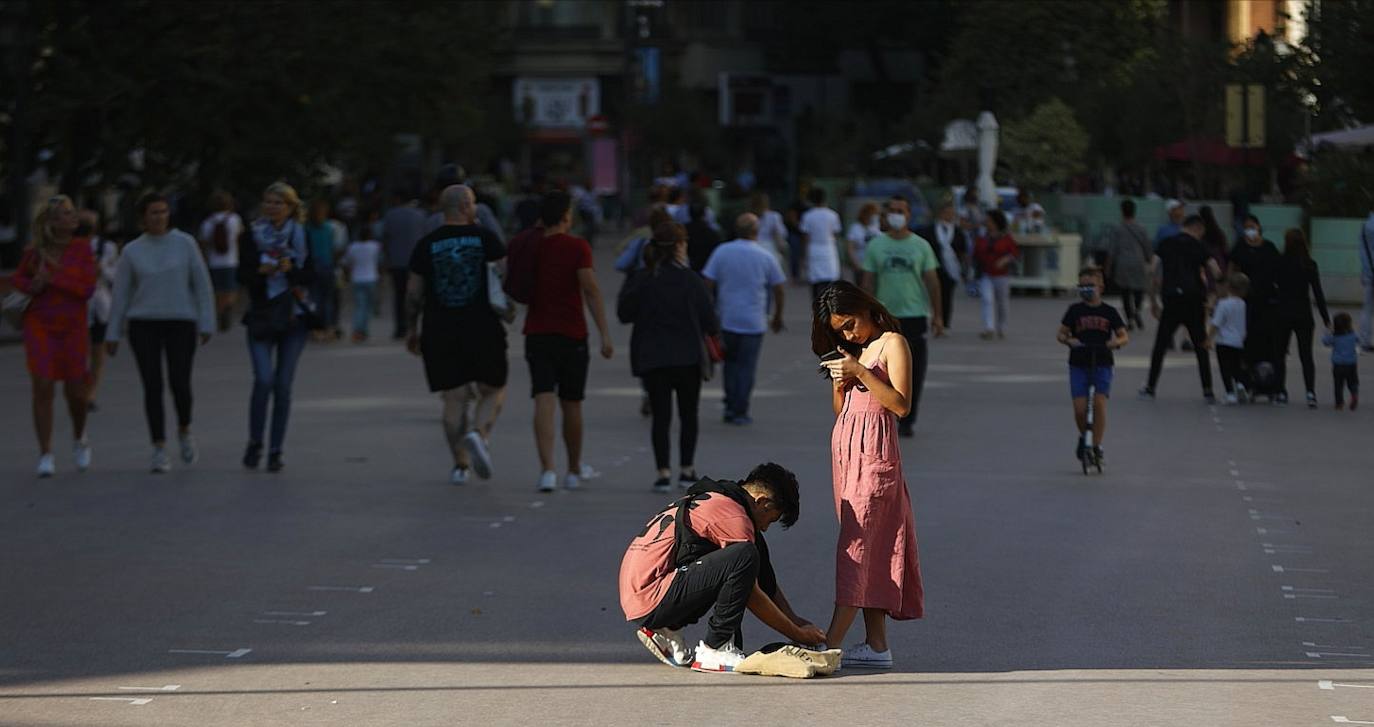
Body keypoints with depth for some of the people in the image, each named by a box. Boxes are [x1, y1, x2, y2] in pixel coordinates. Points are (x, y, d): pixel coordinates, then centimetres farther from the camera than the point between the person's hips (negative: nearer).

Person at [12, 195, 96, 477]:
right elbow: (18, 279, 13)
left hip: (73, 327, 0)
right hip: (40, 326, 0)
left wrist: (51, 280, -20)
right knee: (43, 387, -12)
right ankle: (45, 456, -7)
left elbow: (87, 289, -12)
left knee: (75, 391, 5)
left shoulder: (82, 248, -5)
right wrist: (31, 287, -10)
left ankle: (79, 438, 36)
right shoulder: (36, 250, -2)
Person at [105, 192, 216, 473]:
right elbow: (121, 295, 6)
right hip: (144, 325, 1)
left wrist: (207, 325, -7)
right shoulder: (132, 252, 2)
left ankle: (184, 431, 22)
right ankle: (160, 452, 0)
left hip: (180, 325, -1)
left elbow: (203, 285, -1)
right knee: (152, 388, -6)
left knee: (179, 385, -8)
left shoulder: (185, 243, -1)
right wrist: (112, 335, 4)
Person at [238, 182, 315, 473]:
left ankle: (276, 449, 8)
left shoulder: (301, 237, 4)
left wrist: (290, 269, -20)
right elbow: (243, 276, -1)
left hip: (292, 317, 1)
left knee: (283, 384, 0)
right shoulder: (252, 237, 4)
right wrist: (261, 271, -21)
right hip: (261, 317, -1)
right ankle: (255, 443, 2)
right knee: (264, 379, -14)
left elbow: (310, 277, -2)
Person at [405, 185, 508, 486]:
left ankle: (460, 465, 3)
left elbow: (413, 294, 4)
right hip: (483, 330, -2)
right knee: (493, 391, 12)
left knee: (455, 400, 7)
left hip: (440, 333, 2)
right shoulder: (485, 238, -1)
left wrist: (412, 331, 13)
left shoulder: (426, 245, 3)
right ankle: (479, 433, -16)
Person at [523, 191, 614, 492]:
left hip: (537, 333, 2)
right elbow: (591, 291, -14)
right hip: (572, 333, -2)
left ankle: (547, 470, -22)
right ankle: (574, 471, 26)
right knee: (571, 405, 12)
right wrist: (605, 334, -15)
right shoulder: (577, 247, -7)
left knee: (544, 403, -7)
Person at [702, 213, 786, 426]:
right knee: (747, 367, 4)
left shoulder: (722, 252, -2)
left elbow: (708, 284, -4)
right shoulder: (766, 257, -3)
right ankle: (740, 413, 3)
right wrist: (777, 318, 17)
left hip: (726, 319, 2)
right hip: (754, 321, -2)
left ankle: (730, 407, 13)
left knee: (730, 363, 17)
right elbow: (778, 289, 4)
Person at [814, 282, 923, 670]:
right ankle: (876, 645, 3)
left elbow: (901, 405, -13)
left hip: (874, 450, -8)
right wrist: (839, 385, 2)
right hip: (845, 448, 8)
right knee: (866, 548, 5)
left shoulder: (892, 344, -4)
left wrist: (860, 372, -17)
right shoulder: (849, 351, 19)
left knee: (856, 544, -12)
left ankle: (830, 643, -18)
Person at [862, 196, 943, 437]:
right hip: (885, 316, 1)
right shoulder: (876, 246, 6)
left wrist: (937, 315, 1)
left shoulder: (921, 246, 4)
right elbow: (868, 282, 7)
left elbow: (932, 281, 6)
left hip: (915, 315, -1)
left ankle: (907, 420, 8)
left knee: (914, 372, -1)